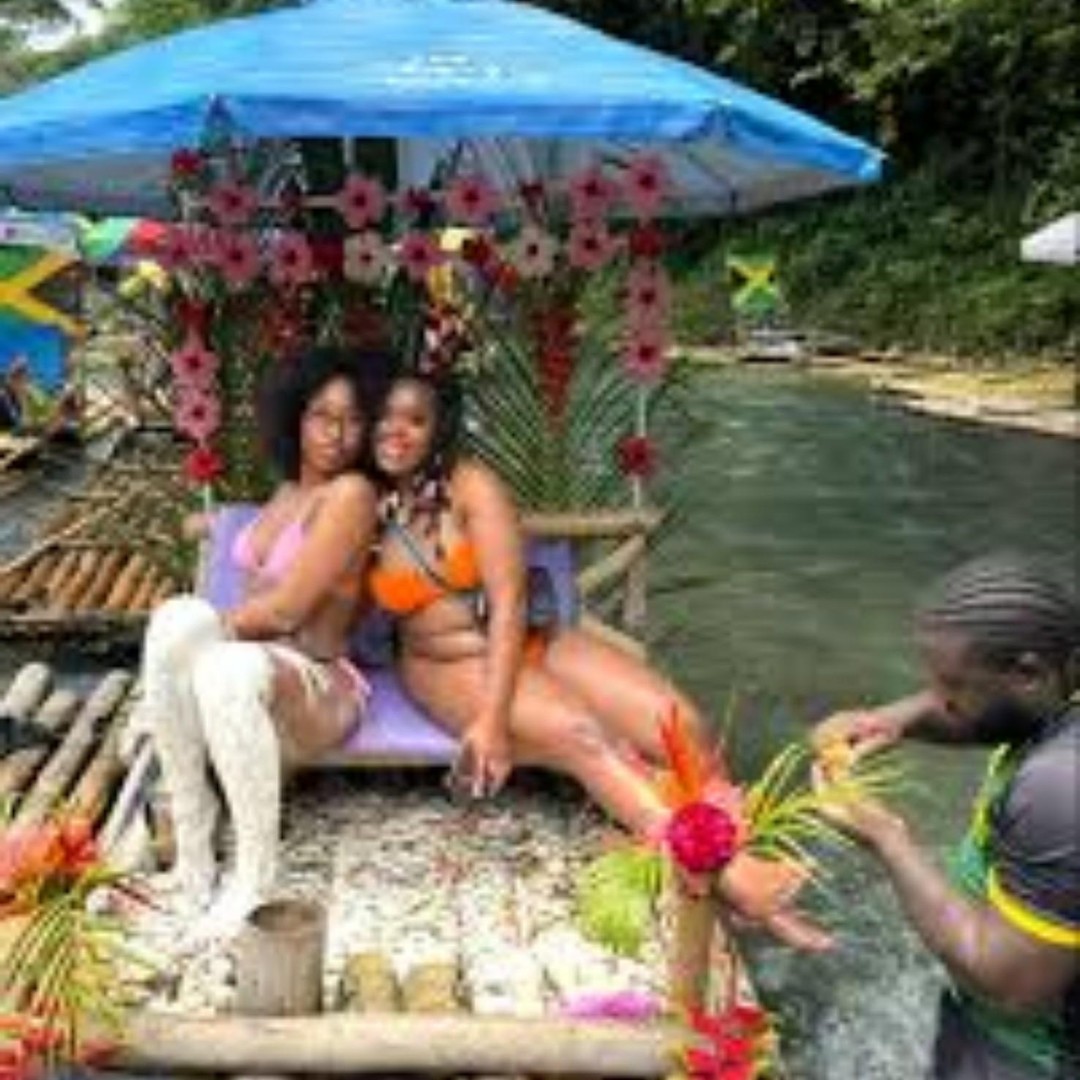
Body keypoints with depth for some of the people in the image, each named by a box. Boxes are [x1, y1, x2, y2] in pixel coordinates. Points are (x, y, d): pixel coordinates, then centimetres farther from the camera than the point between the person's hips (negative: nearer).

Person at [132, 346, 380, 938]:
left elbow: (285, 610, -15)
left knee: (230, 668, -41)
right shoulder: (289, 490, 16)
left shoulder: (351, 493, -10)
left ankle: (256, 880, -26)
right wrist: (193, 627, -1)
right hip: (259, 659, 7)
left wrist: (212, 629, -2)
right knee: (179, 617, -28)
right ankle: (192, 852, -24)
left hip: (318, 686, -6)